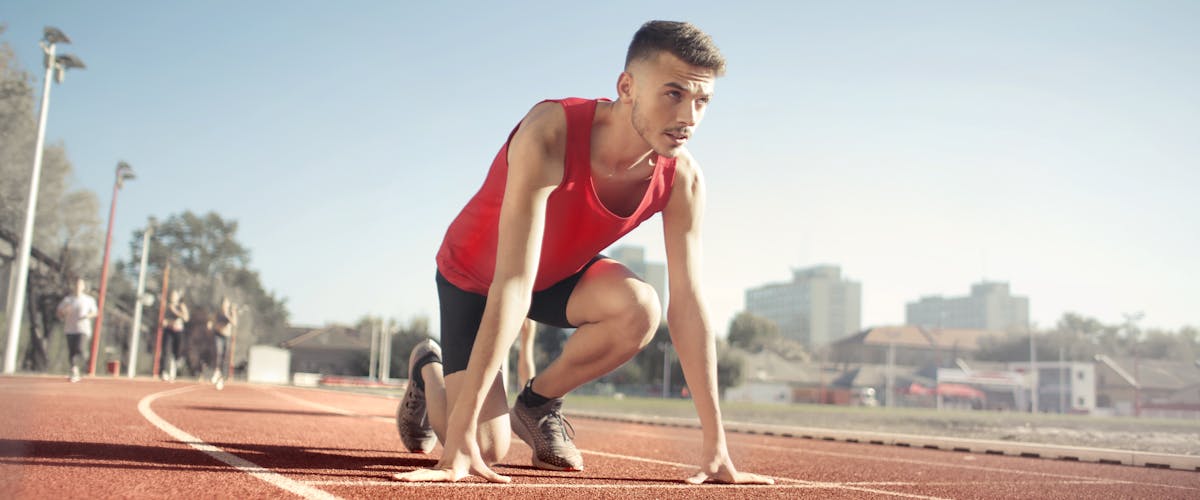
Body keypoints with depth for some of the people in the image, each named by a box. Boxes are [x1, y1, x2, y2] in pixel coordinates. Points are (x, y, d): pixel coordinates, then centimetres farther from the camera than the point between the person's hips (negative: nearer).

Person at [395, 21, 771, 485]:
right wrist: (460, 438, -44)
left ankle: (538, 403, 0)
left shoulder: (682, 178, -22)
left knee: (639, 308, -29)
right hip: (472, 275, -4)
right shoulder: (550, 135, -38)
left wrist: (715, 447, -22)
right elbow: (512, 286, -43)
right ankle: (428, 369, 21)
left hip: (561, 273, 4)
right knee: (485, 448, -15)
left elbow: (687, 305, -20)